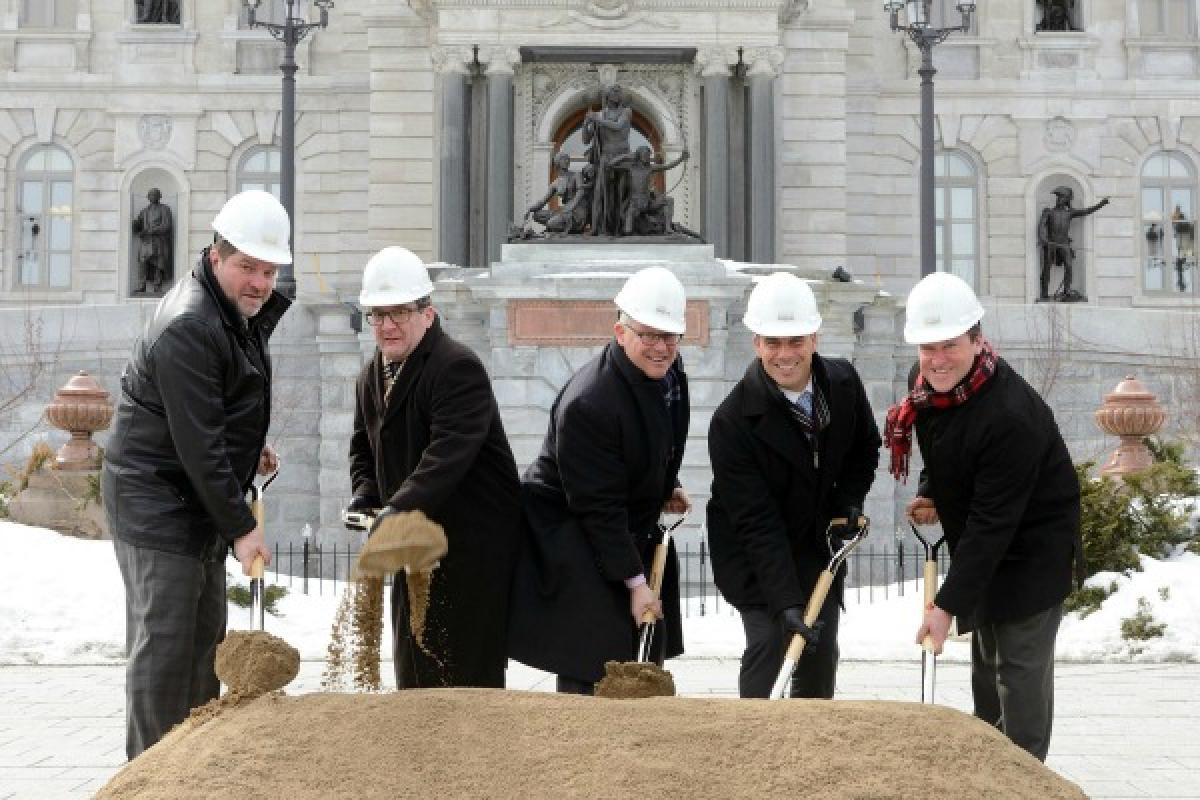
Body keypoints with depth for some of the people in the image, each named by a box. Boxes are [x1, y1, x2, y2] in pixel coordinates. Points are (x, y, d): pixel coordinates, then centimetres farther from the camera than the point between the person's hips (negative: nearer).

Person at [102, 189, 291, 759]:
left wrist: (250, 445, 9)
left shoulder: (242, 311, 8)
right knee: (163, 642, -7)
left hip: (200, 496, 10)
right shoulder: (188, 328, -24)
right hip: (156, 502, -10)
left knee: (205, 637, 16)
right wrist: (240, 528, -23)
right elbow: (197, 444, -25)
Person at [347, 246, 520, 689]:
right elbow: (364, 448, 21)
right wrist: (365, 496, 1)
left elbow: (449, 453, -29)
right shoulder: (371, 375, 11)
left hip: (475, 541, -8)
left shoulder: (459, 368, -17)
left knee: (469, 671, -5)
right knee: (413, 666, 15)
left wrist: (398, 508, -39)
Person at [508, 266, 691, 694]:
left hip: (633, 529, 9)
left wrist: (668, 487, 14)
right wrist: (634, 581, -23)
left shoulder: (669, 371, -2)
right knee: (591, 673, -10)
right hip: (570, 542, -9)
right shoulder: (587, 404, -29)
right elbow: (599, 506, -25)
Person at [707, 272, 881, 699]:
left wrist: (849, 501, -5)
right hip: (753, 556, -5)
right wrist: (786, 602, -35)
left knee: (821, 654, 10)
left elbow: (865, 447, 12)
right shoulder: (732, 422, -27)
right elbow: (756, 523, -29)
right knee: (770, 641, -17)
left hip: (820, 543, 5)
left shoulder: (844, 382, -10)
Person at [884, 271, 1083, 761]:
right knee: (985, 658, 20)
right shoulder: (930, 386, -7)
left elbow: (992, 522, -32)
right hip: (980, 544, 9)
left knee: (1020, 665, -7)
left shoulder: (1010, 416, -33)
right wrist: (929, 495, -3)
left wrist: (948, 605, -31)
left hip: (1032, 551, -9)